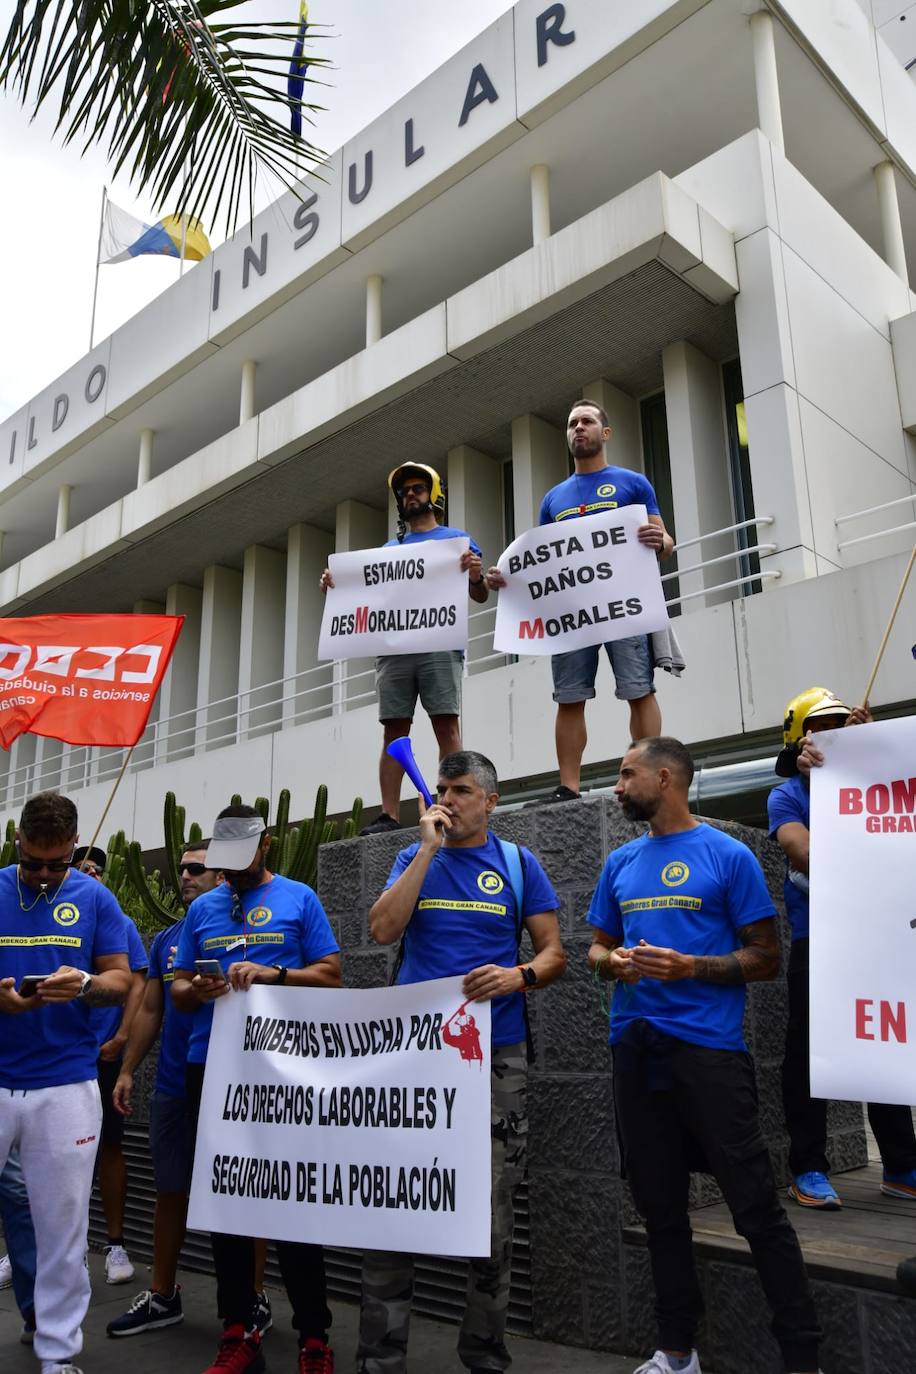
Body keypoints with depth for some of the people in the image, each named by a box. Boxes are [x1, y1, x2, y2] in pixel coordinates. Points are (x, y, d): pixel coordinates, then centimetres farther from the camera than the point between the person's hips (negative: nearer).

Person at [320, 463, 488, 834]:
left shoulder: (456, 538, 16)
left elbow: (481, 596, 8)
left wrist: (475, 575, -14)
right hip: (393, 647, 4)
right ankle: (389, 816, -4)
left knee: (446, 725, -10)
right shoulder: (389, 548, 27)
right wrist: (336, 586, 3)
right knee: (394, 731, -2)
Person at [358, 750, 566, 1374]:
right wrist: (429, 848, -10)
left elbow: (553, 953, 4)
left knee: (492, 1207, 7)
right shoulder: (414, 858, 8)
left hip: (496, 1051, 0)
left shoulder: (518, 864, 6)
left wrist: (518, 976, -18)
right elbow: (383, 930, -7)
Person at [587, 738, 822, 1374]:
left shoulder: (729, 855, -4)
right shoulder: (620, 863, 11)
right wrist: (614, 961, -5)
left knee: (756, 1205, -3)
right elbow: (596, 947, 18)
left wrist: (691, 967, -18)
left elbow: (766, 958, -5)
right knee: (659, 1205, 15)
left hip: (708, 1046, -5)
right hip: (636, 1047, 6)